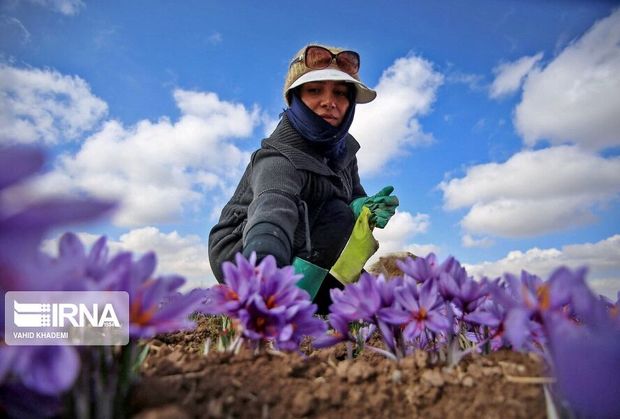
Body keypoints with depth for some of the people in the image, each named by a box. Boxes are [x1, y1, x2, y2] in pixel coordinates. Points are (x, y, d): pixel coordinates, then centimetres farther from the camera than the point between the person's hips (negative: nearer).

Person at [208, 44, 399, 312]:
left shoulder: (343, 146, -4)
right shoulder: (281, 159, -30)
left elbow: (355, 198, 1)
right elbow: (272, 209, -50)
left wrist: (365, 207, -24)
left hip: (296, 255, 8)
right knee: (338, 214, -27)